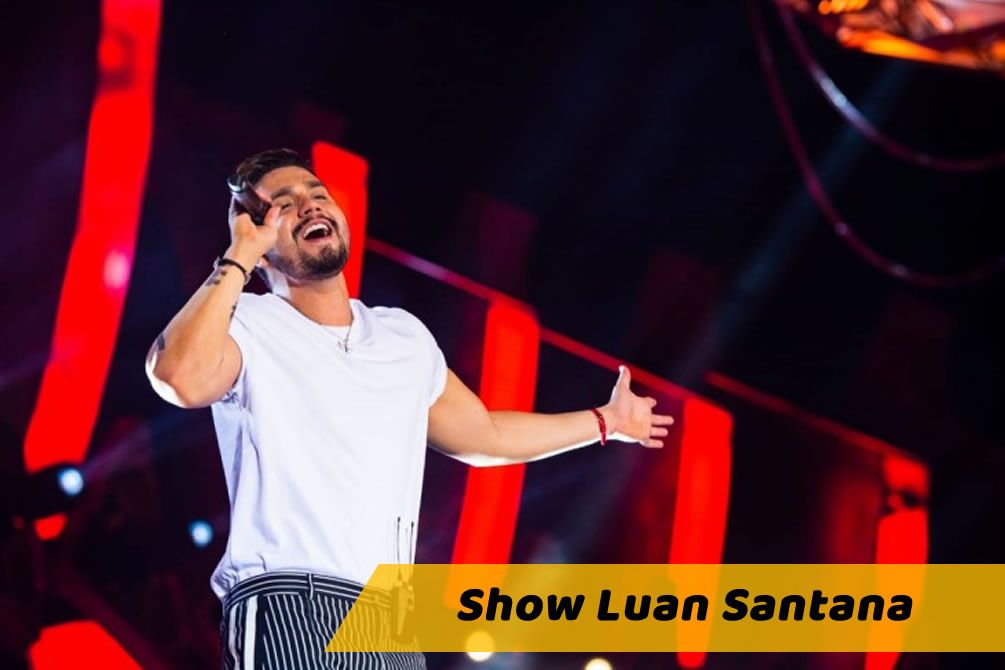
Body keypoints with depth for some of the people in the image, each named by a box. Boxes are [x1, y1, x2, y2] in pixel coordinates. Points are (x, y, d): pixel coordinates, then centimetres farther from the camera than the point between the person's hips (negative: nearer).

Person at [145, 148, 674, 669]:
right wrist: (239, 255, -16)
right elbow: (181, 379, -27)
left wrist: (606, 421, 40)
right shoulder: (247, 326, -3)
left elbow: (483, 437, 32)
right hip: (285, 608, -6)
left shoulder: (406, 337, 18)